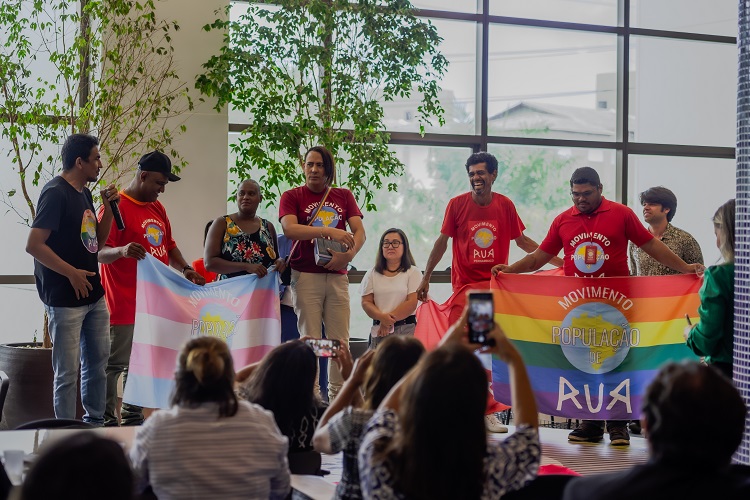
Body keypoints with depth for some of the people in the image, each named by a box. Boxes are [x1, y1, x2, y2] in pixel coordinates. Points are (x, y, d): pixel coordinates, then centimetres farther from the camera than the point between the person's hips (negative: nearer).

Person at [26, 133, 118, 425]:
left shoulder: (84, 194, 12)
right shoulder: (55, 193, -14)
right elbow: (33, 245, -19)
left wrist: (108, 207, 4)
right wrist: (72, 273, -18)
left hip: (94, 295, 9)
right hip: (65, 299, -9)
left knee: (98, 360, 16)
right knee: (68, 371, -2)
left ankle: (95, 422, 29)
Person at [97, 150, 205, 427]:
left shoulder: (157, 207, 17)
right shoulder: (117, 207, -10)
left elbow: (168, 245, 24)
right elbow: (100, 253, -17)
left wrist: (185, 269, 8)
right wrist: (121, 251, -37)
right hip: (126, 304, -8)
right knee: (115, 364, -3)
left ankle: (133, 417, 19)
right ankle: (106, 421, 4)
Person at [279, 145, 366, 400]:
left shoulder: (344, 196, 14)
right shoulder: (292, 196, 5)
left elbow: (359, 231, 6)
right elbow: (289, 229, -13)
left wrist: (349, 254, -15)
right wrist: (329, 231, -22)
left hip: (337, 275, 3)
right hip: (306, 275, -3)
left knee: (340, 339, 1)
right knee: (310, 339, -3)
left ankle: (337, 395, 7)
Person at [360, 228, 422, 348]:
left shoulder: (413, 272, 6)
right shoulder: (372, 274, 15)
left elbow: (412, 303, -4)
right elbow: (366, 302, 6)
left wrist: (389, 320, -9)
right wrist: (382, 317, -13)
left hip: (406, 329, -3)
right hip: (378, 329, 3)